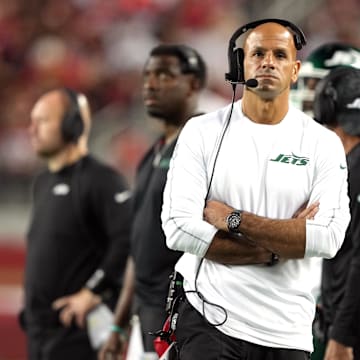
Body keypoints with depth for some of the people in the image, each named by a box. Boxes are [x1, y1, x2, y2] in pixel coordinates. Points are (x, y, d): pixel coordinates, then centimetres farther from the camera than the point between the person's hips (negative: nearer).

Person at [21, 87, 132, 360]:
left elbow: (130, 239, -25)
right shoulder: (43, 183, 18)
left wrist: (93, 292, -20)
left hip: (78, 330, -9)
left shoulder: (101, 180, -12)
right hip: (39, 329, 9)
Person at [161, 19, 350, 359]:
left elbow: (327, 238, -11)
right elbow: (179, 228, -10)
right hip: (209, 319, -1)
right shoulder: (202, 132, 0)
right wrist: (279, 247, -11)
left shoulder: (323, 143, 2)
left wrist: (233, 219, -13)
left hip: (288, 331, 1)